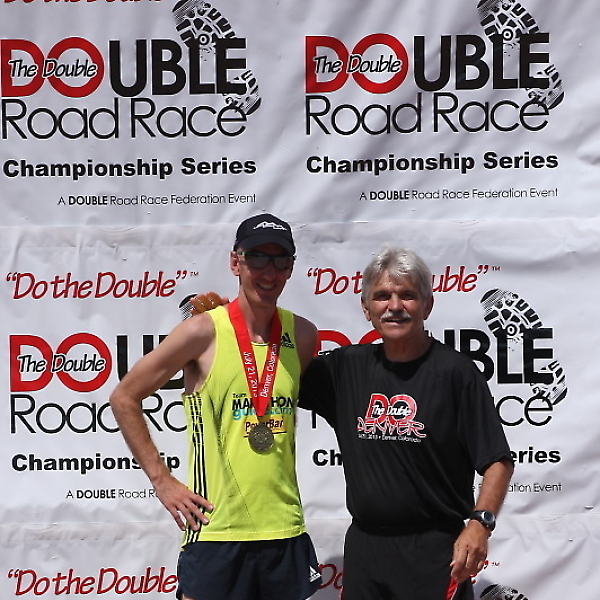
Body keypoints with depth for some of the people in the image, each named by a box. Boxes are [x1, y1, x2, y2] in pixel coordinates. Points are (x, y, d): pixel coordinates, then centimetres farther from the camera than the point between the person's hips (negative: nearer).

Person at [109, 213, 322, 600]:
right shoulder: (203, 331, -8)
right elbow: (124, 398, -2)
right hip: (216, 529, -4)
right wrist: (162, 481, -4)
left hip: (286, 528, 4)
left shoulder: (303, 335, 4)